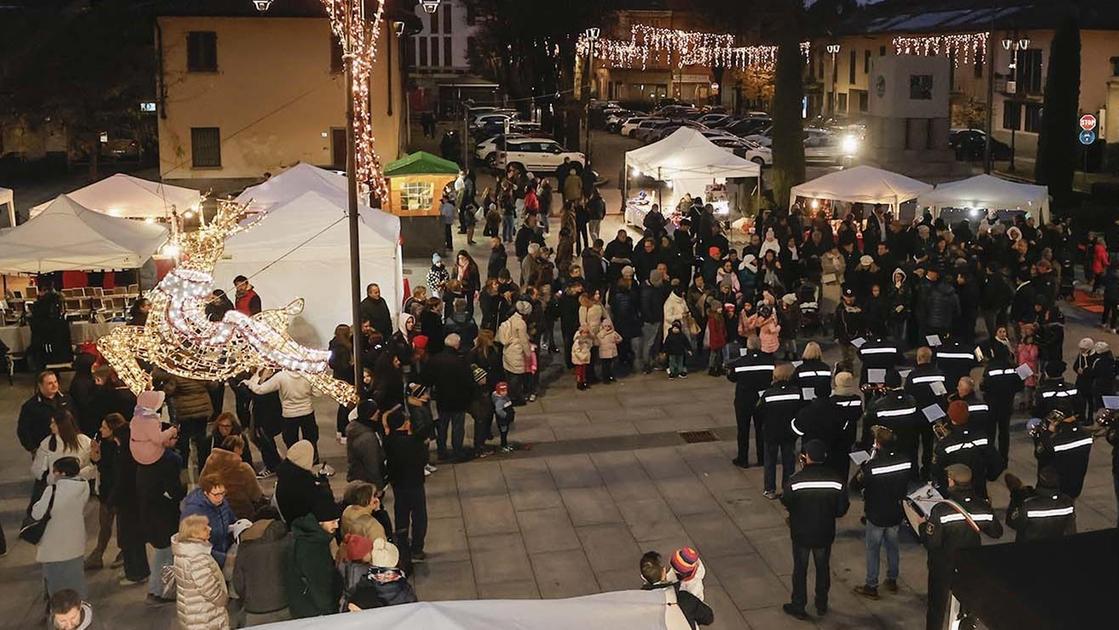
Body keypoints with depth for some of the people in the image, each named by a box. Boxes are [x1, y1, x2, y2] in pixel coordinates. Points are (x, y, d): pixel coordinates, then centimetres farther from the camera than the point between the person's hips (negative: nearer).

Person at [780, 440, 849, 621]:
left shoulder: (795, 481, -23)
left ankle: (798, 607, 27)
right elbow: (842, 509, -10)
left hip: (801, 533, -2)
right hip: (825, 533, 2)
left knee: (800, 570, 16)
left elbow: (786, 503, -7)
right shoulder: (836, 481, -17)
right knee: (823, 568, 21)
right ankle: (822, 605, 35)